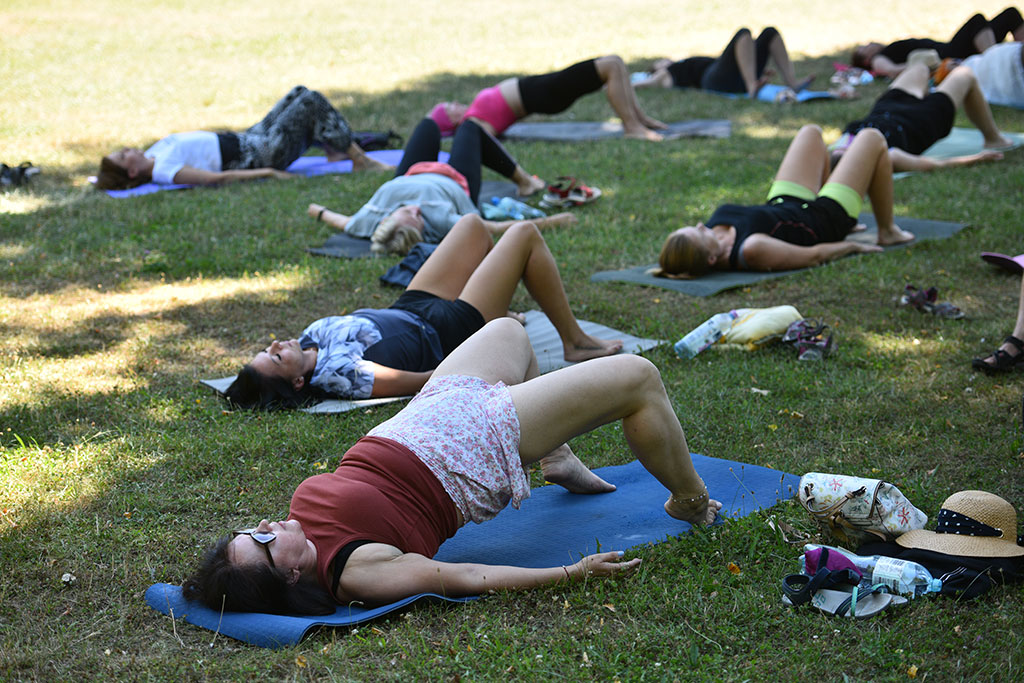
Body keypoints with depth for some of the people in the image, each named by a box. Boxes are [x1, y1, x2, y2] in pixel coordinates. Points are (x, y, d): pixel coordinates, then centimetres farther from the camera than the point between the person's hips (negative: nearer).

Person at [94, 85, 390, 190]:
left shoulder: (152, 157, 1)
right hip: (259, 155, -10)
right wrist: (268, 173, -26)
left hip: (248, 140, 10)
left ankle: (335, 149, 29)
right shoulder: (164, 171, -27)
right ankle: (360, 160, 1)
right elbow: (218, 178, -27)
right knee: (312, 102, -10)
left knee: (300, 93, 14)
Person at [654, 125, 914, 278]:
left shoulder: (709, 238, -27)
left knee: (811, 133, 25)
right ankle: (887, 231, 31)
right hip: (828, 219, -7)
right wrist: (854, 246, -15)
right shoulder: (751, 249, -46)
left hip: (783, 204, 7)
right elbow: (814, 255, -30)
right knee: (872, 139, 10)